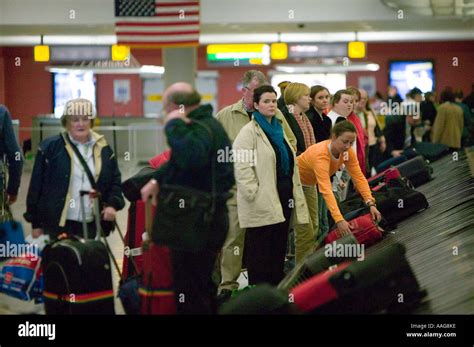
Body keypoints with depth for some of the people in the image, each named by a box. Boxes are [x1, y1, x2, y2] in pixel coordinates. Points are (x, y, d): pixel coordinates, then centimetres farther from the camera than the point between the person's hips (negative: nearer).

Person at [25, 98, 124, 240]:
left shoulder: (103, 149, 9)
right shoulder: (50, 147, -2)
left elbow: (115, 181, 15)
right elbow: (37, 186, 0)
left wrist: (112, 204, -4)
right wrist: (36, 223, 0)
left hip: (91, 224, 3)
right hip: (57, 224, -3)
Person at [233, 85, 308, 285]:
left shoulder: (278, 129, 18)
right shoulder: (249, 132, -8)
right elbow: (241, 166, -15)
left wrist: (294, 194, 20)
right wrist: (254, 193, -19)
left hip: (283, 198, 8)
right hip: (262, 203, -8)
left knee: (279, 247, 11)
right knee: (260, 251, -4)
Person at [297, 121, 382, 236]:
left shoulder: (347, 152, -19)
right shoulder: (321, 154, -39)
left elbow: (359, 177, -19)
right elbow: (326, 189, -48)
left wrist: (371, 204, -32)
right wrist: (339, 220, -56)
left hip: (309, 183, 7)